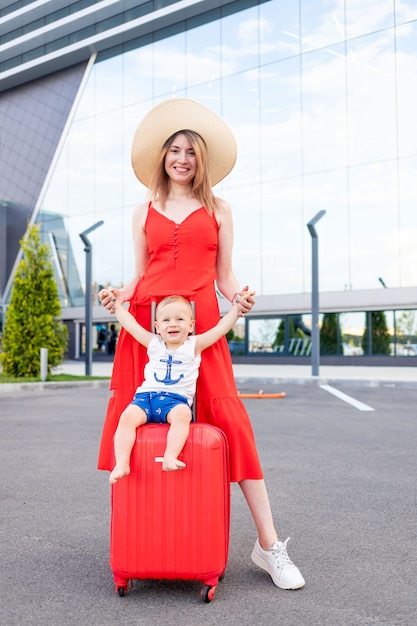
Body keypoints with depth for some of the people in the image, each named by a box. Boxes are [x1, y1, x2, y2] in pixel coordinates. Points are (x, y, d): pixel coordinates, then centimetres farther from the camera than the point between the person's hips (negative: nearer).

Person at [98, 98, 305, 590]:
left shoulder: (218, 210, 15)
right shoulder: (144, 213, 18)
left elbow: (224, 277, 12)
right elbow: (140, 275, 17)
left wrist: (238, 297, -9)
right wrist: (119, 294, -3)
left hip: (200, 321, -2)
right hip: (146, 317, 2)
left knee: (229, 418, -10)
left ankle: (268, 545, -4)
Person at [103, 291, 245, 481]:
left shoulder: (194, 345, 9)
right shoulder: (153, 343, 15)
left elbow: (221, 328, 7)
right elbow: (131, 324, 20)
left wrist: (236, 307, 6)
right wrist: (116, 304, 26)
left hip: (177, 399, -2)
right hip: (146, 396, 2)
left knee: (182, 414, -36)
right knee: (128, 416, -27)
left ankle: (170, 458, -43)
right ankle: (122, 463, -29)